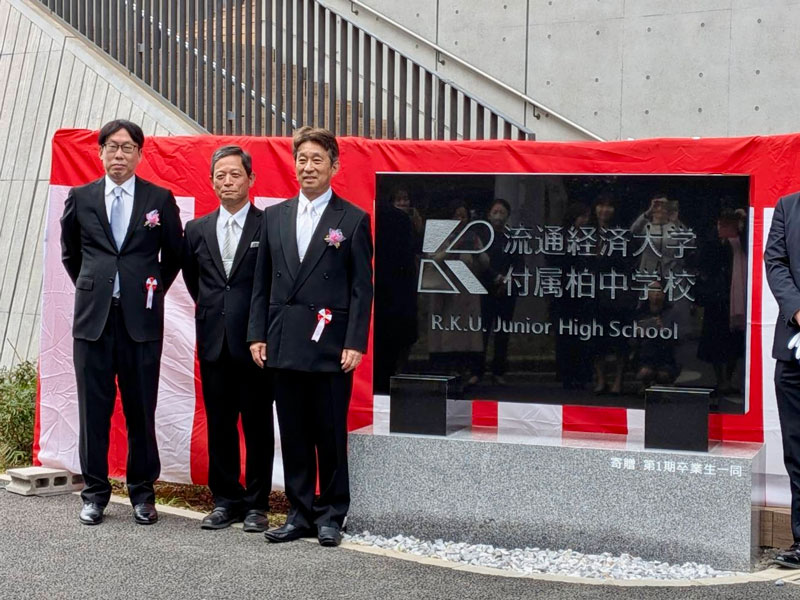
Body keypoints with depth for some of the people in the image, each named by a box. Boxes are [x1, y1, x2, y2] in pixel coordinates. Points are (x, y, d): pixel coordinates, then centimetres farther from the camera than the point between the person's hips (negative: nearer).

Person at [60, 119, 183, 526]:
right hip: (93, 318, 1)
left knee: (141, 411, 4)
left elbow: (174, 255, 14)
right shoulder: (81, 198, 7)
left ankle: (142, 493, 15)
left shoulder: (160, 200, 3)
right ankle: (94, 493, 14)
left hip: (141, 319, -1)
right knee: (93, 409, 4)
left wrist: (156, 289, 10)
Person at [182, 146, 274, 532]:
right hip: (214, 341, 4)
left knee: (258, 425, 3)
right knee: (219, 425, 9)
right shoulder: (197, 230, 10)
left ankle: (256, 503, 12)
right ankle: (225, 500, 18)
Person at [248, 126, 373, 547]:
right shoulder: (274, 216, 12)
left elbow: (362, 288, -3)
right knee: (293, 435, 8)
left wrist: (355, 343, -10)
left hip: (330, 347, -4)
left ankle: (331, 516, 13)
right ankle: (300, 514, 17)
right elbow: (262, 282, 13)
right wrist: (257, 334, 6)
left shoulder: (353, 220, 0)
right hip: (284, 346, 4)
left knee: (331, 435, 2)